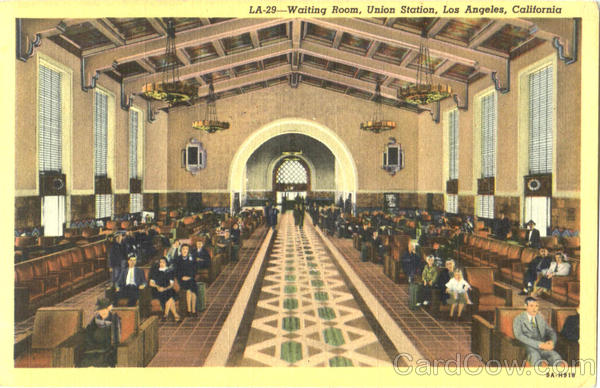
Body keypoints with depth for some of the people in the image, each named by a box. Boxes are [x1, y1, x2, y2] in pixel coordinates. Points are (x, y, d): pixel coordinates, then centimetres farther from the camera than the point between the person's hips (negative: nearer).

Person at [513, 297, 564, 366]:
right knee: (534, 355, -39)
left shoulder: (541, 318, 27)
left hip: (543, 346, 4)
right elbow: (519, 336, -6)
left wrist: (551, 341, -5)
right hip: (529, 346, -4)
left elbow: (551, 332, 21)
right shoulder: (518, 319, 8)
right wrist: (539, 344, -18)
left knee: (554, 355, -32)